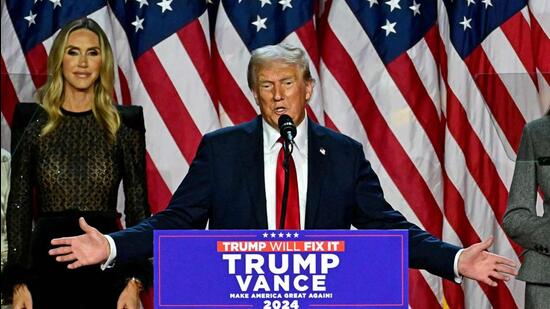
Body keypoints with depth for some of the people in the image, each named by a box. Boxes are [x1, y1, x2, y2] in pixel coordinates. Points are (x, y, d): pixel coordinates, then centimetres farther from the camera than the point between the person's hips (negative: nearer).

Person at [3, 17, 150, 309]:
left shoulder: (124, 124, 4)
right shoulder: (33, 123, 4)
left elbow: (138, 207, 4)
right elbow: (18, 205, 5)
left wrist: (135, 281, -4)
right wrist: (18, 282, -1)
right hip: (46, 265, 0)